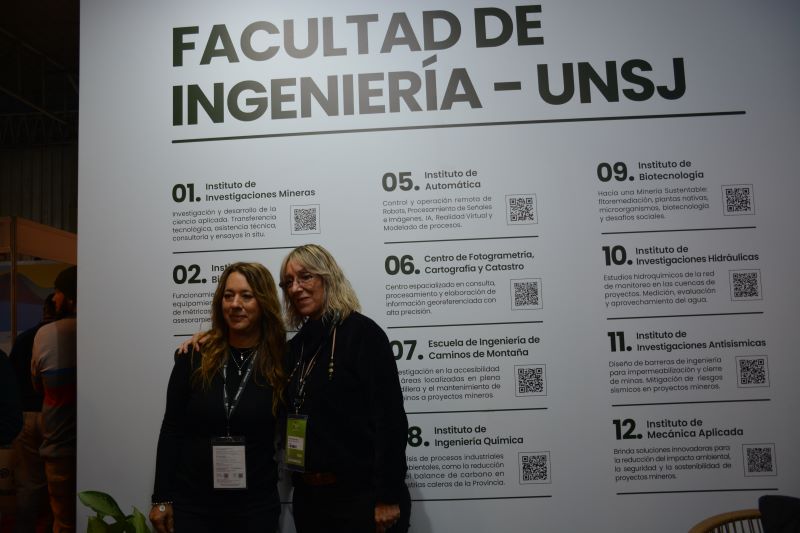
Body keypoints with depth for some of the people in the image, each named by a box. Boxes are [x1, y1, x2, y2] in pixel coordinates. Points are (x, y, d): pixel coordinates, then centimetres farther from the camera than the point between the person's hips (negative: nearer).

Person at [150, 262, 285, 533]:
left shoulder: (282, 362, -6)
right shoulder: (194, 355, -4)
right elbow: (171, 430, 0)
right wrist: (162, 498, 0)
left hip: (254, 505, -1)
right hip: (192, 502, 1)